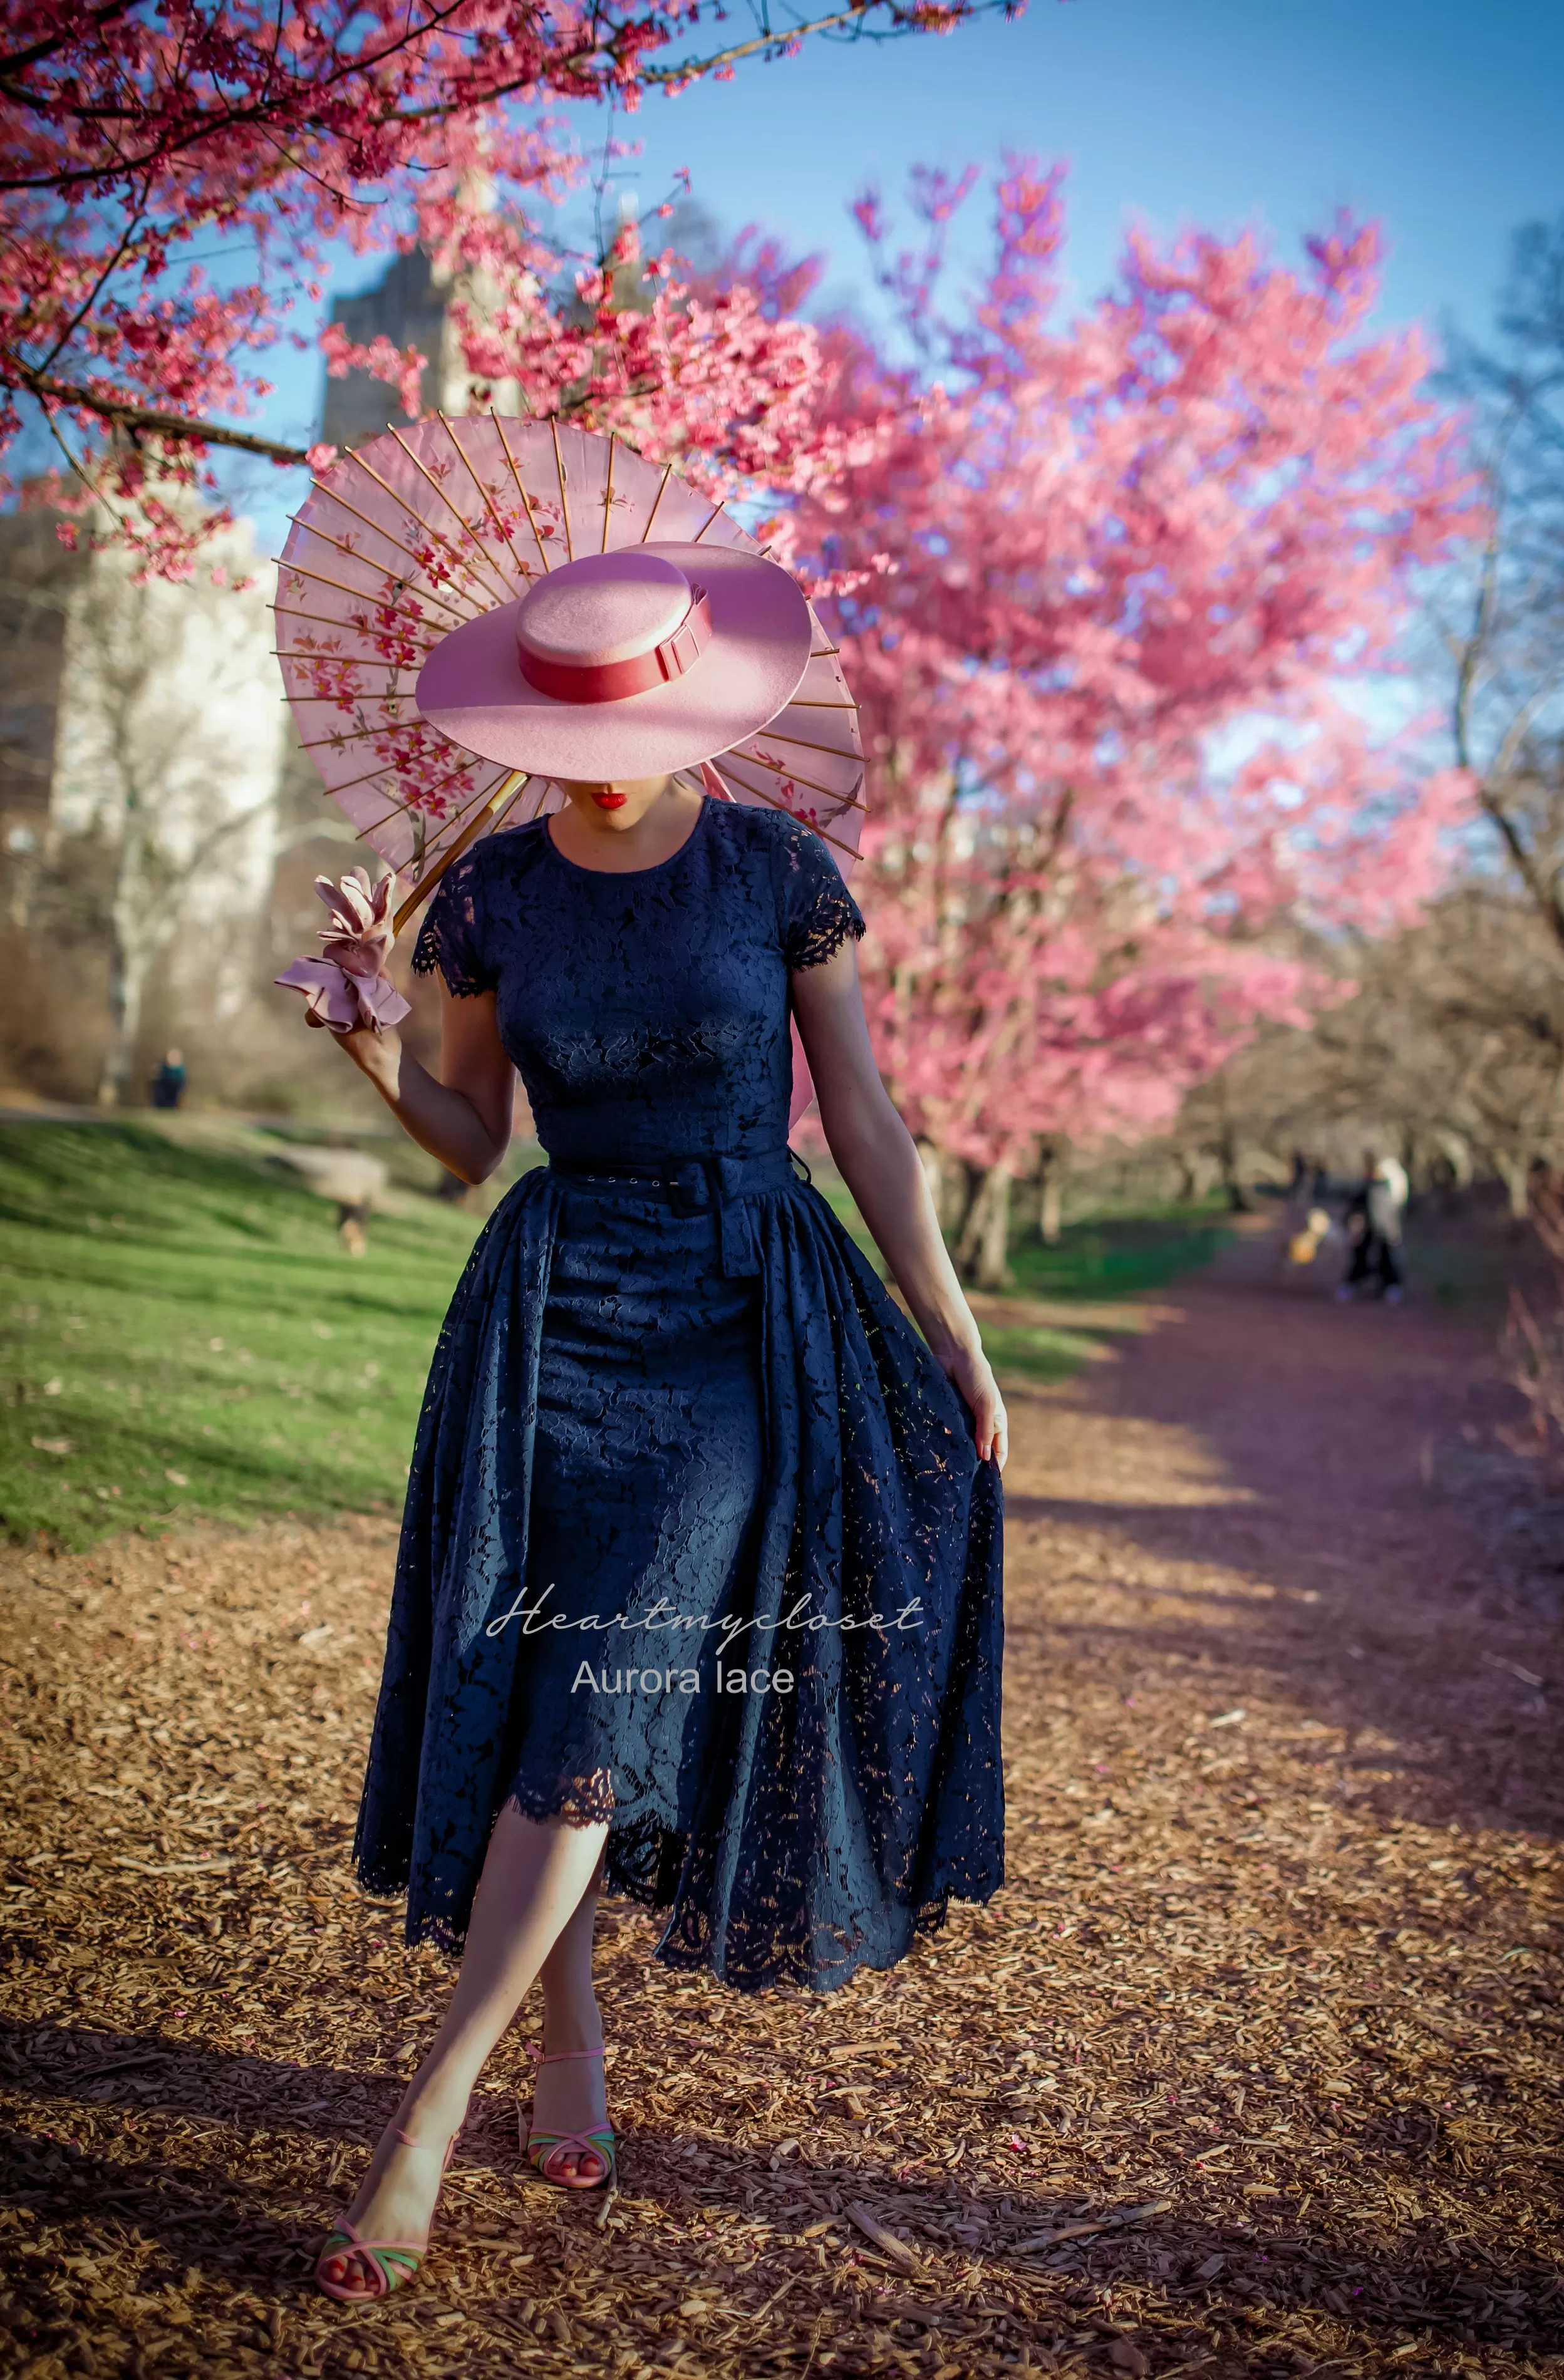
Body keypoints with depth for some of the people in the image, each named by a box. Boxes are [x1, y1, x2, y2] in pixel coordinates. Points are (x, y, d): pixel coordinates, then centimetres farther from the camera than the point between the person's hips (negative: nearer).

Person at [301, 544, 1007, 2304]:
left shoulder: (778, 873, -4)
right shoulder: (488, 892, 2)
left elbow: (865, 1122, 1)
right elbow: (468, 1139, 9)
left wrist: (951, 1335, 2)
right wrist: (375, 1055, -11)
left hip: (742, 1318, -2)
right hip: (551, 1307, 3)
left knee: (612, 1685, -11)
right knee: (521, 1678, 0)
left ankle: (432, 2105, -6)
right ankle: (573, 2043, 20)